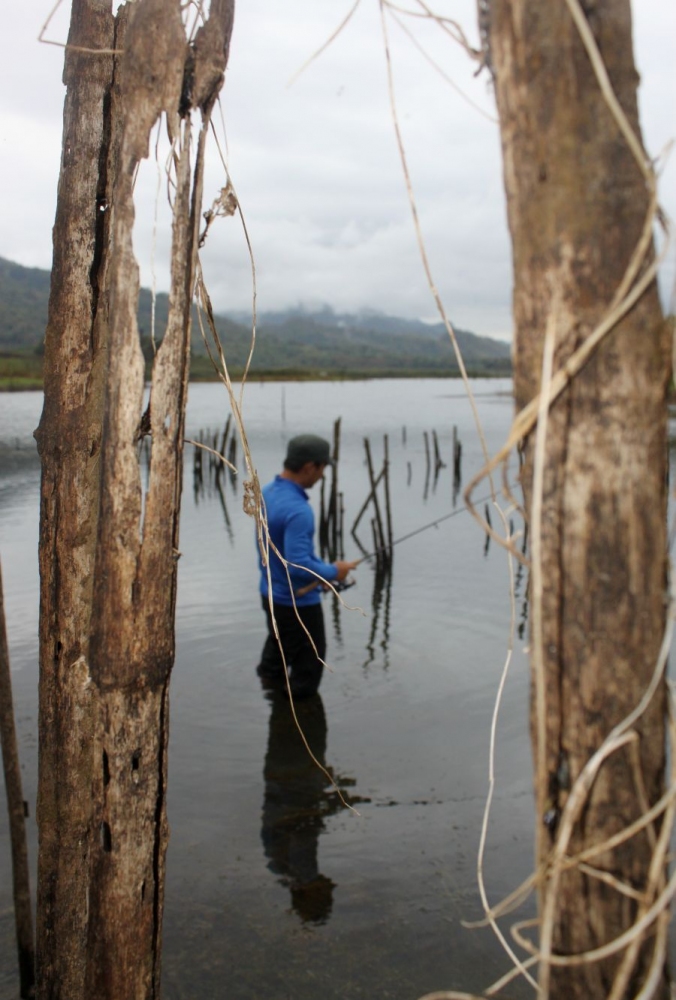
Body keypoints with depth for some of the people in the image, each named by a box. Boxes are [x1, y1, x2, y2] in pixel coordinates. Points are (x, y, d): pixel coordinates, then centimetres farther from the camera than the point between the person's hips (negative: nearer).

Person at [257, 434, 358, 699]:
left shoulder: (267, 492, -2)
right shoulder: (298, 510, -30)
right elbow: (298, 565, -32)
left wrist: (321, 566, 9)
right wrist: (333, 572, -16)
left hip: (271, 594, 9)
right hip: (298, 601, -9)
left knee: (277, 653, 27)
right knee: (308, 668, 11)